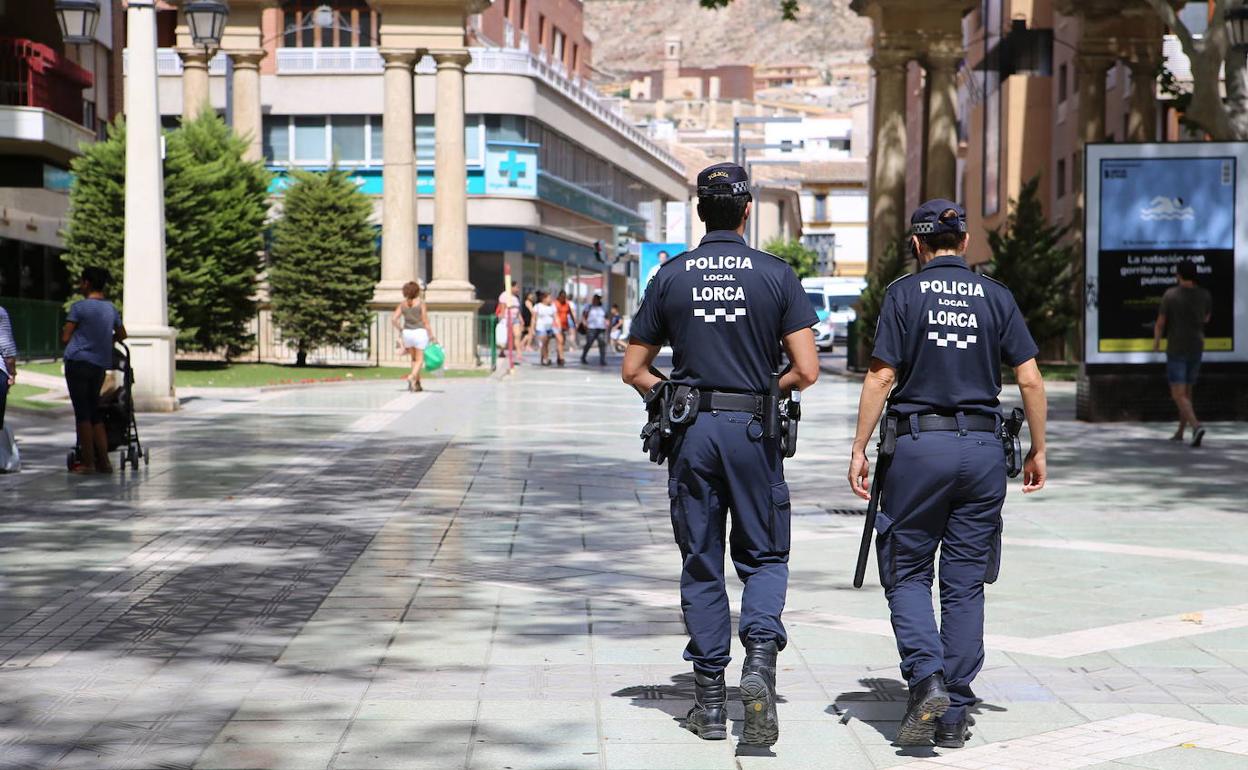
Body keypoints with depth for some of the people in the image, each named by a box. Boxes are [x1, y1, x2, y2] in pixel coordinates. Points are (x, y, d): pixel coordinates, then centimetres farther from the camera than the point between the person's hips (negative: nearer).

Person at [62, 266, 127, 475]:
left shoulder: (79, 307, -9)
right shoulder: (111, 308, 10)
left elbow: (65, 338, -8)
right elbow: (121, 335, 24)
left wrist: (62, 333, 14)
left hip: (78, 362, -6)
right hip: (101, 365, 6)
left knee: (82, 413, -1)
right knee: (94, 413, 14)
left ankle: (87, 462, -1)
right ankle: (103, 461, 11)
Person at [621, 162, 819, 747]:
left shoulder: (670, 276, 3)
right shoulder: (777, 275, -2)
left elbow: (633, 369, 6)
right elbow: (807, 370, -6)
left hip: (690, 433, 1)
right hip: (753, 433, -1)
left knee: (701, 565, 9)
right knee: (763, 557, 11)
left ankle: (710, 701, 10)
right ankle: (760, 661, -14)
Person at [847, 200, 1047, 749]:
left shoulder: (904, 294, -1)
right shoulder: (997, 297, 6)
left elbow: (881, 377, -6)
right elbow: (1030, 380, 2)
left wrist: (860, 449, -1)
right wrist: (1038, 450, 11)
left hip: (920, 443, -2)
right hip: (983, 447, 3)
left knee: (907, 573, 9)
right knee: (966, 583, 8)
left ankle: (926, 677, -13)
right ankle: (954, 714, 9)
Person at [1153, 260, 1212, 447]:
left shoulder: (1170, 294, -13)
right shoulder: (1205, 295, -3)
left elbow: (1160, 323, -7)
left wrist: (1156, 341, 12)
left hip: (1176, 350, -4)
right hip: (1196, 348, 5)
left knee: (1178, 395, -7)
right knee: (1187, 391, 20)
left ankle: (1196, 426, -30)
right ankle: (1180, 432, 28)